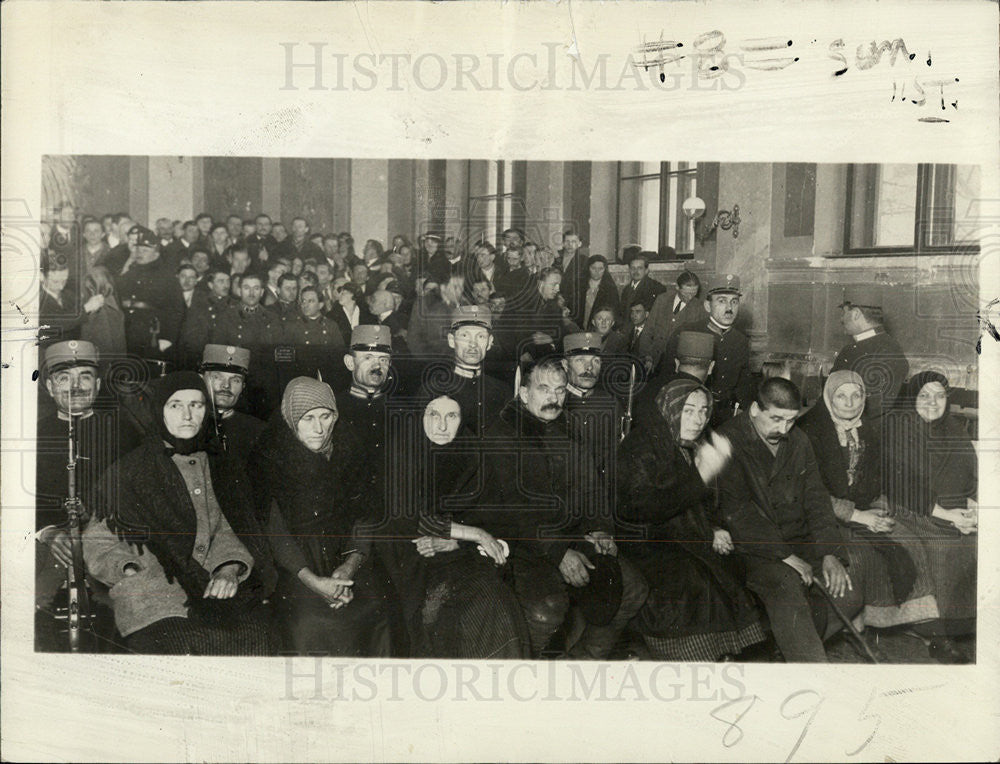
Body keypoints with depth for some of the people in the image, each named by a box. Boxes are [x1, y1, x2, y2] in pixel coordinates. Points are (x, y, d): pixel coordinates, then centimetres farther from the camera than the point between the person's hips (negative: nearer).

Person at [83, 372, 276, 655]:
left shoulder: (226, 470, 22)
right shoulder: (128, 471, 14)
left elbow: (232, 528, 13)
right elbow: (98, 542, 13)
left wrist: (230, 569, -7)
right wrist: (128, 569, -6)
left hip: (218, 588, 2)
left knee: (253, 637, -26)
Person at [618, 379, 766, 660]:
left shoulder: (698, 447, 12)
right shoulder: (641, 445, -10)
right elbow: (646, 508, -21)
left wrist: (715, 531, 0)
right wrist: (701, 475, -25)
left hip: (689, 540, 7)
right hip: (646, 541, -7)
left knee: (733, 572, -15)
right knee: (689, 583, -27)